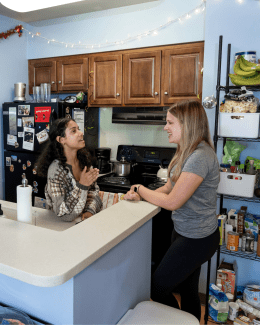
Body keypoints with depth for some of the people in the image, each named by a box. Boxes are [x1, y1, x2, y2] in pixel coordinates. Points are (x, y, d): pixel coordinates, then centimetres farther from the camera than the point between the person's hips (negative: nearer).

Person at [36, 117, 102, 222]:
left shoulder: (84, 160, 0)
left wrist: (90, 210, -9)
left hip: (85, 220, 6)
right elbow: (65, 216, -22)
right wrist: (82, 185, -32)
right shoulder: (56, 170, -20)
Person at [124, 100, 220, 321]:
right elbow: (168, 188, 7)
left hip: (196, 240, -9)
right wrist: (140, 195, -10)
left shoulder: (200, 157, -26)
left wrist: (140, 189, -10)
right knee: (187, 292, 22)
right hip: (186, 232, 9)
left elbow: (172, 202, -26)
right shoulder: (188, 152, 7)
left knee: (157, 288, 4)